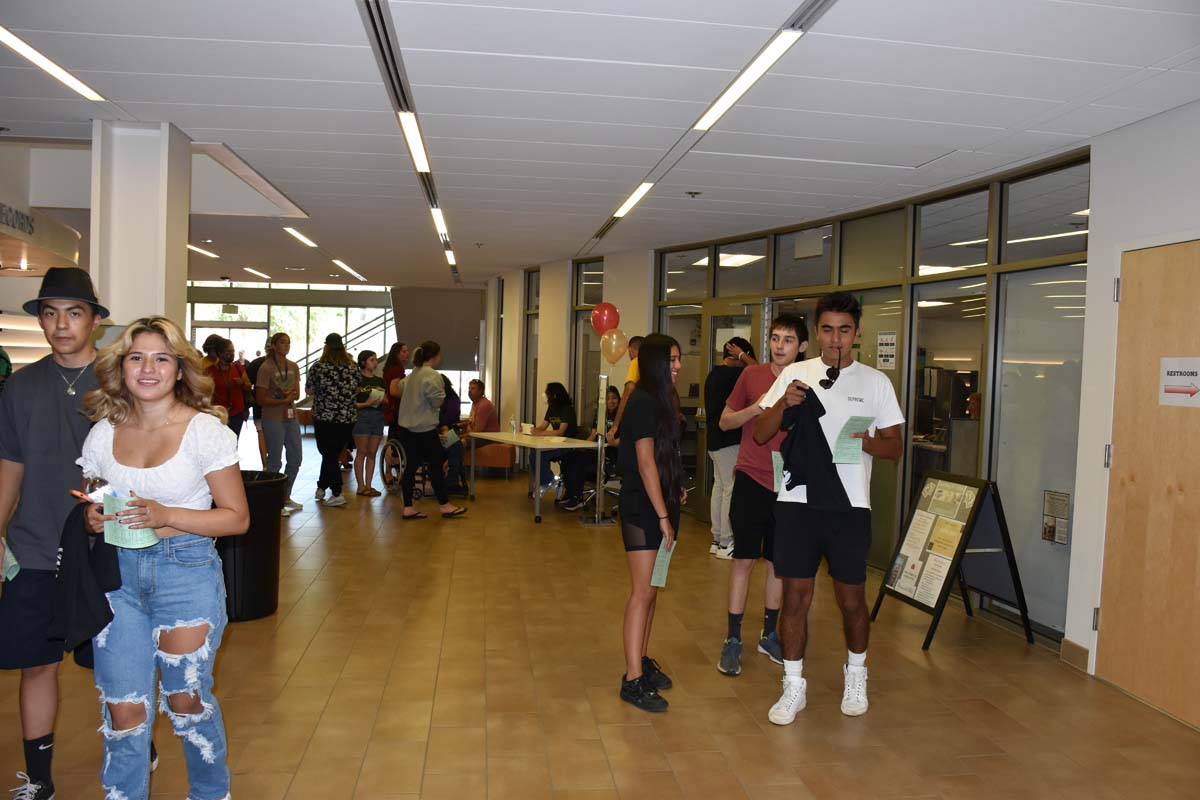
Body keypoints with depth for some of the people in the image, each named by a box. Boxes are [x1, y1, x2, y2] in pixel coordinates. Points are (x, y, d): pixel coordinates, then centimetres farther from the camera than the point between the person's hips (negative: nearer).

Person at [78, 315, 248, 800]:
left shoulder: (205, 430, -9)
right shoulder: (103, 432, 4)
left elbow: (237, 518, -8)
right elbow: (91, 504, 17)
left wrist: (165, 516, -19)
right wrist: (94, 519, -7)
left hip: (187, 573, -3)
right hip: (117, 574, 3)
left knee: (186, 700, 8)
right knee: (123, 708, 2)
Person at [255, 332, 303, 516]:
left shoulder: (293, 367, 8)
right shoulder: (266, 368, -11)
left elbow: (297, 394, 8)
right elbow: (261, 399, -12)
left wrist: (290, 395, -15)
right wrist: (283, 400, -21)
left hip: (291, 418, 7)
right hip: (273, 420, -7)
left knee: (296, 458, 12)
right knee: (275, 462, -1)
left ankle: (286, 498, 27)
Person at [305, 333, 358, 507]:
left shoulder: (318, 367, -7)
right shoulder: (352, 368, 2)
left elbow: (308, 391, 3)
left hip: (324, 417, -3)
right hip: (348, 418, 3)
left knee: (329, 455, 5)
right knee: (331, 454, 17)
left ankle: (337, 493, -1)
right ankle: (321, 488, 26)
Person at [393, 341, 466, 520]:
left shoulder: (412, 374, 14)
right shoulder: (432, 375, -14)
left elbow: (400, 387, 30)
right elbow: (437, 401, -16)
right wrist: (442, 392, 3)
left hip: (406, 426, 9)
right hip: (424, 428, -9)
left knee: (411, 465, 9)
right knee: (436, 465, 2)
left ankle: (408, 508, 10)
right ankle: (444, 506, 10)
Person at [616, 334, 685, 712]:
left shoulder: (659, 400, 13)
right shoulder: (643, 402, -15)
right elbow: (645, 464, -18)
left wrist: (675, 489, 9)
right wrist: (663, 516, -17)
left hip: (659, 506, 9)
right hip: (642, 510, -9)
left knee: (650, 589, 15)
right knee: (643, 592, -6)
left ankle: (641, 660, 27)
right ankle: (633, 681, -1)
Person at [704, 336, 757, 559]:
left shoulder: (713, 374, 15)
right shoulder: (730, 374, -16)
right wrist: (742, 355, -7)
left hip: (715, 440, 10)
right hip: (729, 440, -10)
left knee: (719, 486, 12)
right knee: (732, 490, -6)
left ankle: (717, 540, 17)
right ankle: (726, 543, -4)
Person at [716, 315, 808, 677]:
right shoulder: (752, 376, -1)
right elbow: (724, 422, 4)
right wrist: (755, 408, -13)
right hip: (751, 480, -2)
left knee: (778, 562, 11)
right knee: (744, 560, 0)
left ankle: (769, 635, 27)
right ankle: (733, 640, 11)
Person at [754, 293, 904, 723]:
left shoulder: (875, 381, 3)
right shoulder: (795, 374, 5)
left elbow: (895, 446, 4)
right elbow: (760, 434, 3)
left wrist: (870, 444, -18)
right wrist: (784, 404, -16)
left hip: (849, 505, 0)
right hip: (797, 502, 1)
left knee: (851, 600, 10)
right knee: (795, 597, 6)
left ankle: (855, 674, 36)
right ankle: (793, 687, 21)